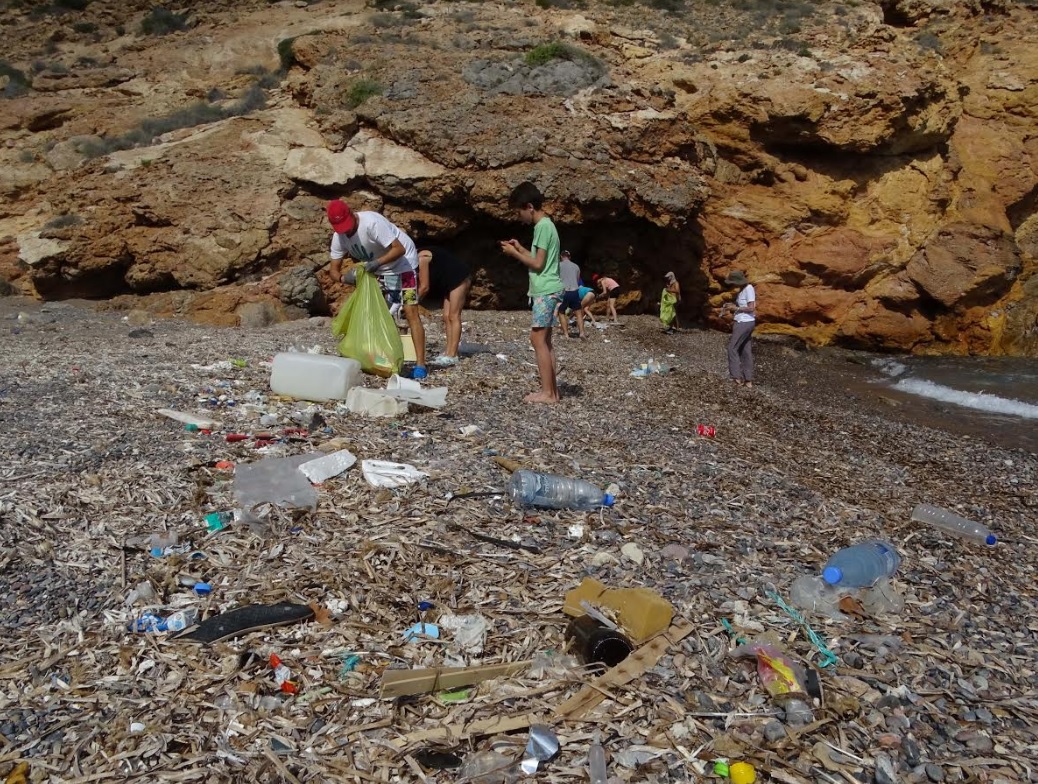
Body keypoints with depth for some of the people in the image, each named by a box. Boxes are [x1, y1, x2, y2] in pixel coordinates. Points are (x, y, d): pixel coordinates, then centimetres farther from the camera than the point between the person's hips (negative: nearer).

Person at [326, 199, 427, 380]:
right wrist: (344, 278, -32)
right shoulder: (338, 238, -11)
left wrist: (376, 263, -45)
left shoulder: (371, 223, -32)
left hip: (402, 263, -7)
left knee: (411, 312, -14)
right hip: (377, 270, 7)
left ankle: (420, 364, -17)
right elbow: (334, 269, -9)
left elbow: (399, 249, -32)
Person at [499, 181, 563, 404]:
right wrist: (519, 248, 13)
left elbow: (538, 264, -17)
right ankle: (551, 390, 12)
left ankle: (547, 392, -7)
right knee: (544, 340, 10)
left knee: (538, 339, -9)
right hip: (546, 291, 10)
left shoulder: (543, 226, -14)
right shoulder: (545, 224, 16)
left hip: (545, 292, -10)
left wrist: (514, 253, -7)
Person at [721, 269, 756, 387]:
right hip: (743, 323, 10)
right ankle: (748, 380, 14)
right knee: (746, 350, 10)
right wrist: (731, 306, 4)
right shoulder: (742, 289, 12)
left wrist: (735, 308, -13)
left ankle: (737, 377, -3)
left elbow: (751, 308, -20)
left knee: (732, 348, -5)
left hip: (744, 323, -10)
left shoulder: (748, 289, -16)